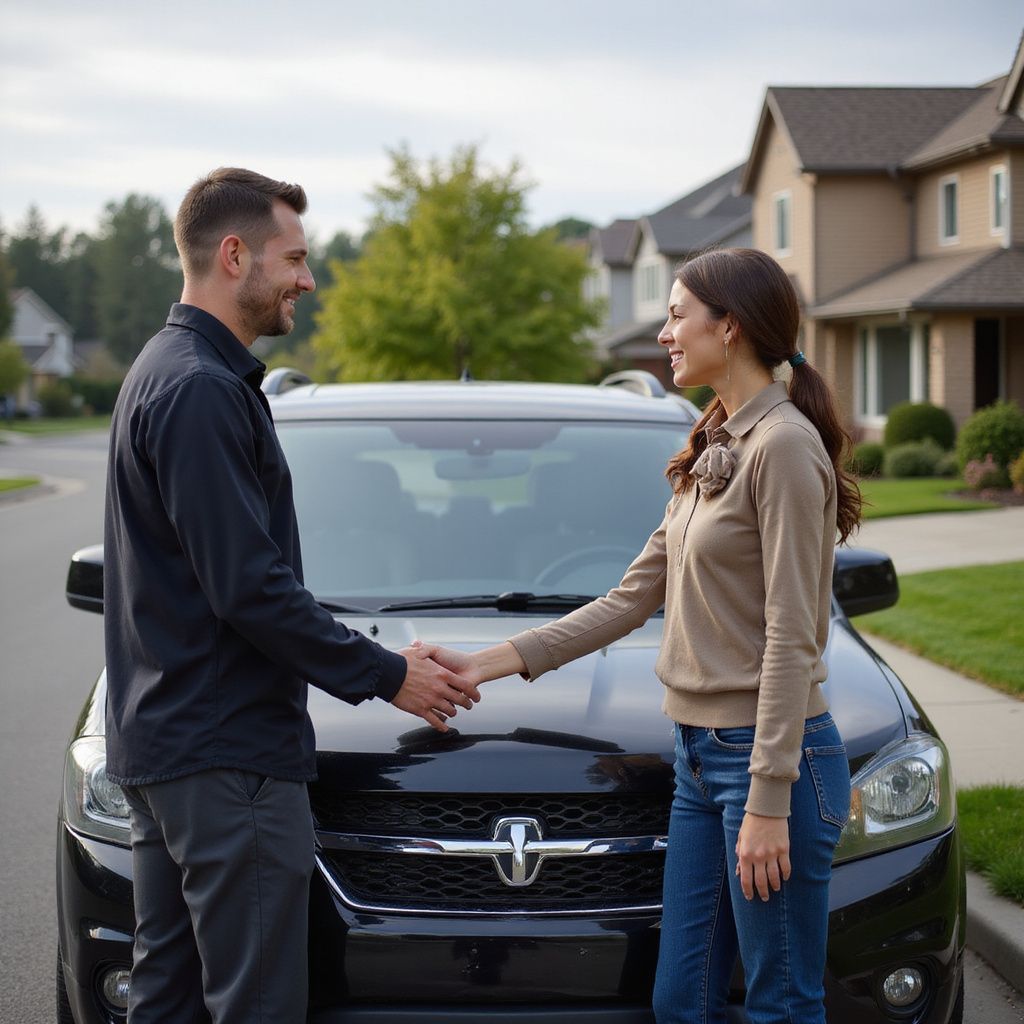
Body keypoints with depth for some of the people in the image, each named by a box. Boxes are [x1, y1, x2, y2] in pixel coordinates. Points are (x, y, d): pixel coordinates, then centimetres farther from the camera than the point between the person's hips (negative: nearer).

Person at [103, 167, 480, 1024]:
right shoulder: (202, 390, -17)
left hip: (155, 742, 11)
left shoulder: (162, 373, 16)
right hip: (228, 755, -10)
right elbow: (249, 589, -21)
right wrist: (385, 675, -12)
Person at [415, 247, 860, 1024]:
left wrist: (770, 802, -20)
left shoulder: (784, 445, -13)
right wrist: (491, 662, 10)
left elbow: (790, 640, -18)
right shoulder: (712, 453, 16)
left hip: (772, 756, -9)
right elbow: (632, 600, 15)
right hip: (701, 754, 9)